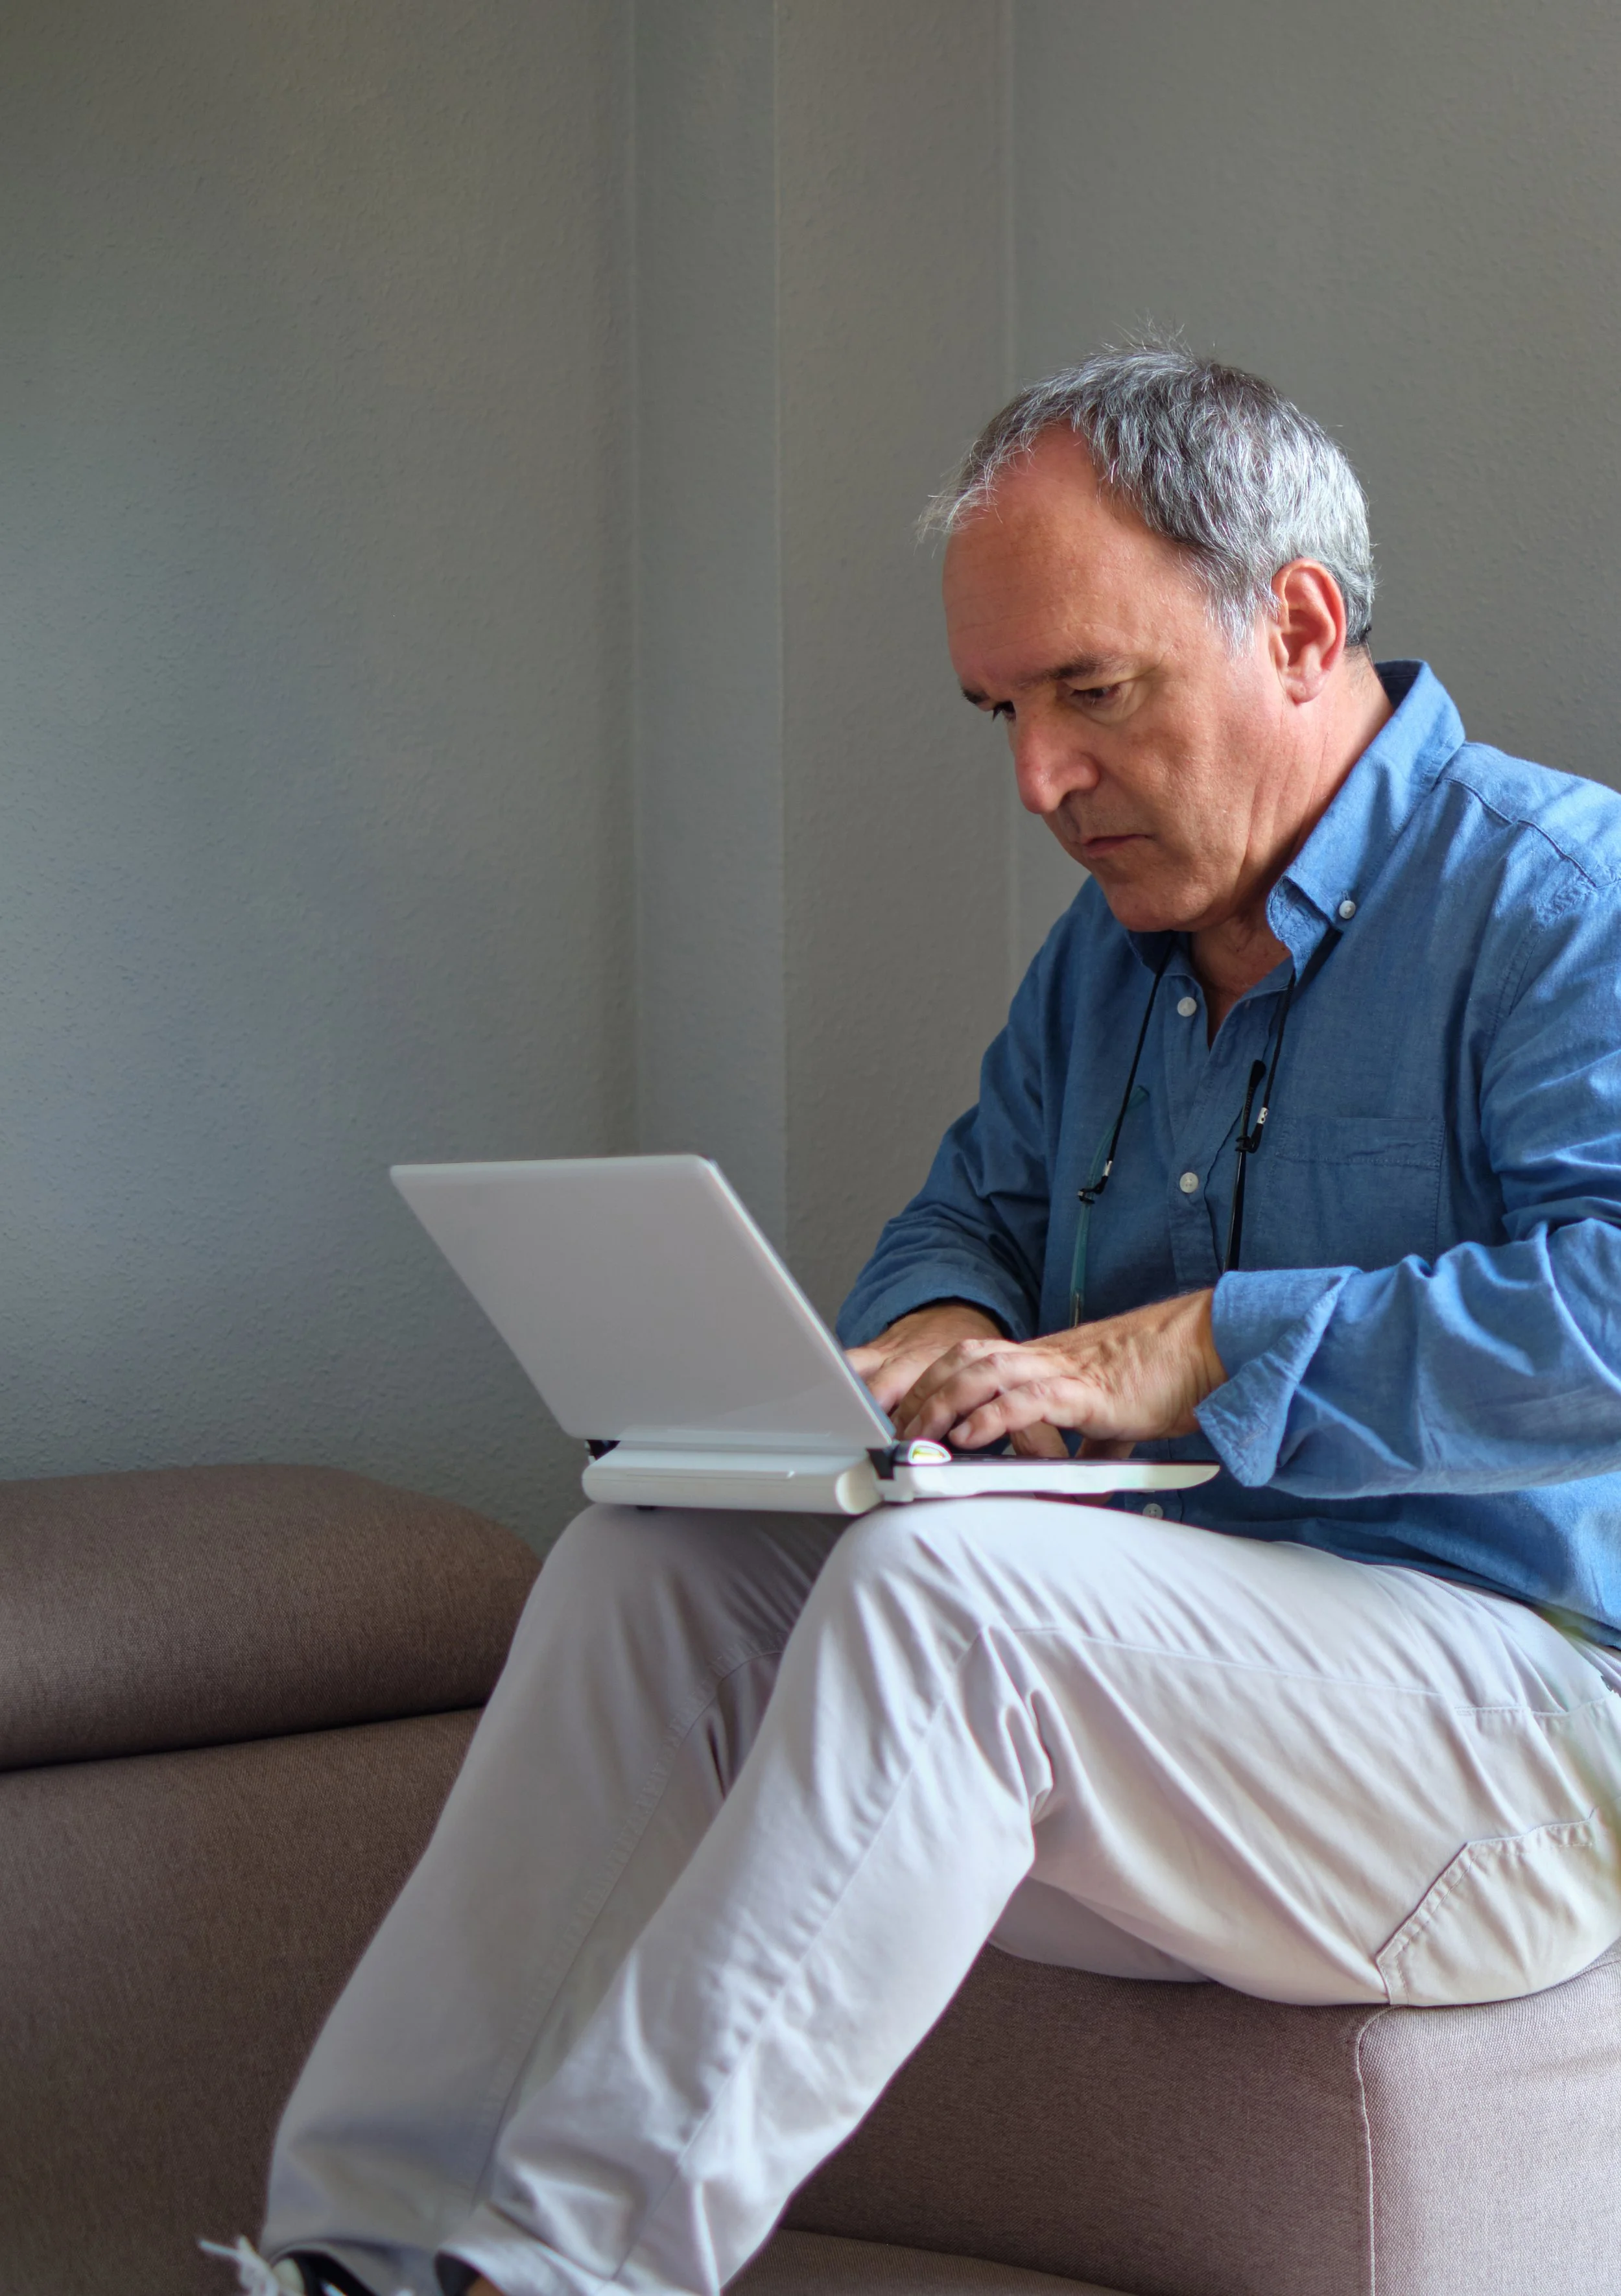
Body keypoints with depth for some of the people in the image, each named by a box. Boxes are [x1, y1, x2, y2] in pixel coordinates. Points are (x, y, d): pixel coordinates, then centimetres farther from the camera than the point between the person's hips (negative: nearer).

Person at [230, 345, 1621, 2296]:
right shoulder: (1115, 943, 17)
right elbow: (967, 1211, 23)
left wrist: (1196, 1357, -23)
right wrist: (946, 1335, -2)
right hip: (1167, 1669, 8)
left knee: (938, 1586, -33)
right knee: (650, 1564, -12)